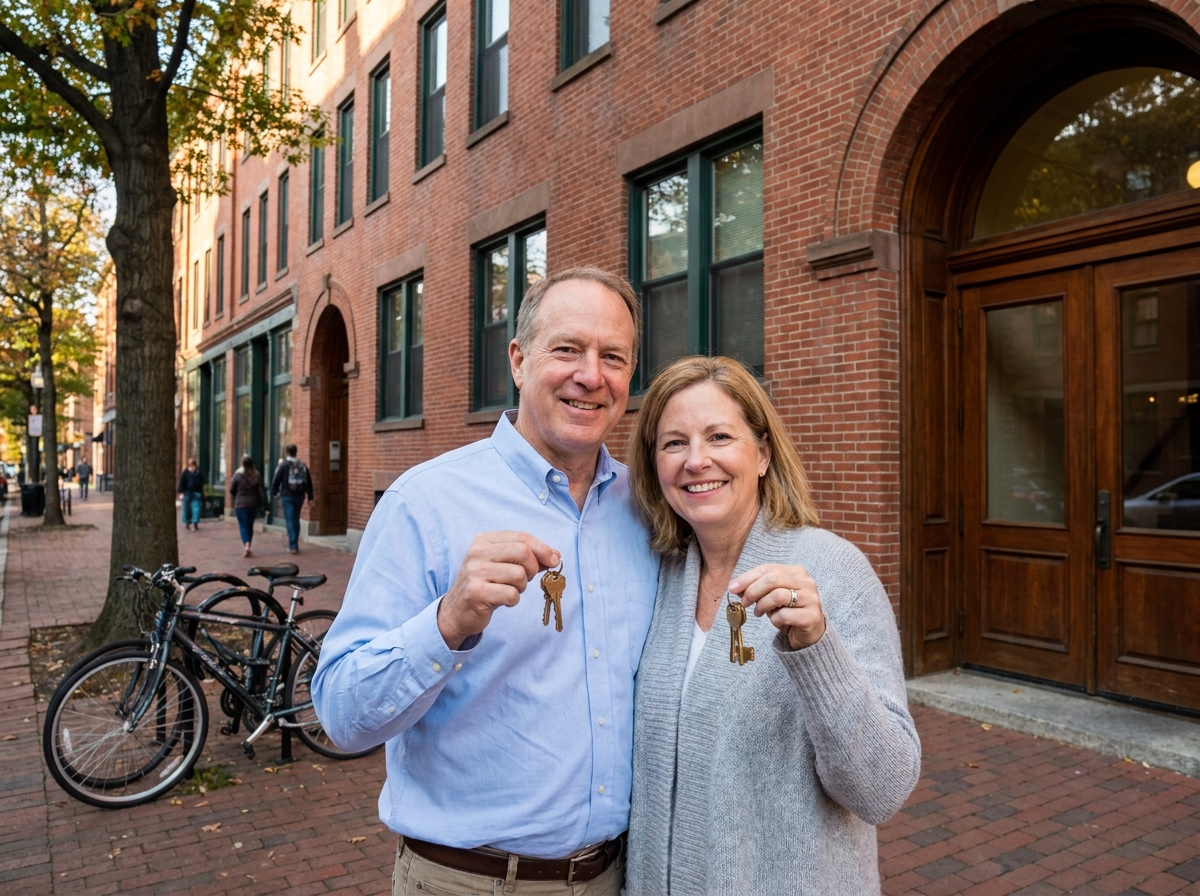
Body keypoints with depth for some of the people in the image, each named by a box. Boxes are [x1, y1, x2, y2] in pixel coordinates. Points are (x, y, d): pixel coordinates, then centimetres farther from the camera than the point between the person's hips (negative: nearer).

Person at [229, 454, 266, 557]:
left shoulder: (237, 475, -9)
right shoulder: (257, 476, -2)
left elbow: (231, 490, -2)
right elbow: (260, 490, 0)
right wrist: (261, 503, 11)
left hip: (240, 505, -3)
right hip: (253, 504, 3)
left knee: (243, 526, 0)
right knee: (250, 526, 15)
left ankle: (246, 546, -19)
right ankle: (248, 546, 21)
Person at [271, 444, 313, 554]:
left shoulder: (283, 465, -7)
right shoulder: (303, 465, 7)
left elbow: (276, 480, -7)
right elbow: (309, 482, 8)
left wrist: (273, 493, 5)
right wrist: (310, 496, 12)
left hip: (287, 496, -4)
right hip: (299, 496, 4)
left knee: (290, 520, -4)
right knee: (296, 519, 15)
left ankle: (293, 546, -8)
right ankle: (294, 544, 21)